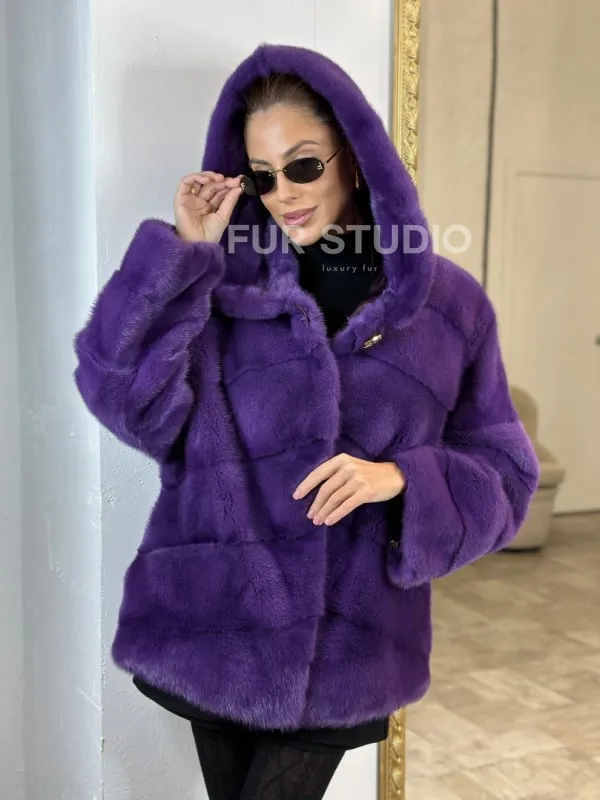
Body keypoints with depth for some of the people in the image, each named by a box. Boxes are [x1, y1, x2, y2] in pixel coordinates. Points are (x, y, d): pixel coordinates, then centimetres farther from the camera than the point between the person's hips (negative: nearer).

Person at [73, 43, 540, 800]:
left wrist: (400, 479, -17)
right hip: (217, 628, 1)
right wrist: (187, 251, -15)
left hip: (346, 646, -1)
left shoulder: (449, 303, -1)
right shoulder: (220, 282, -1)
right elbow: (123, 397, -14)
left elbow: (503, 474, 1)